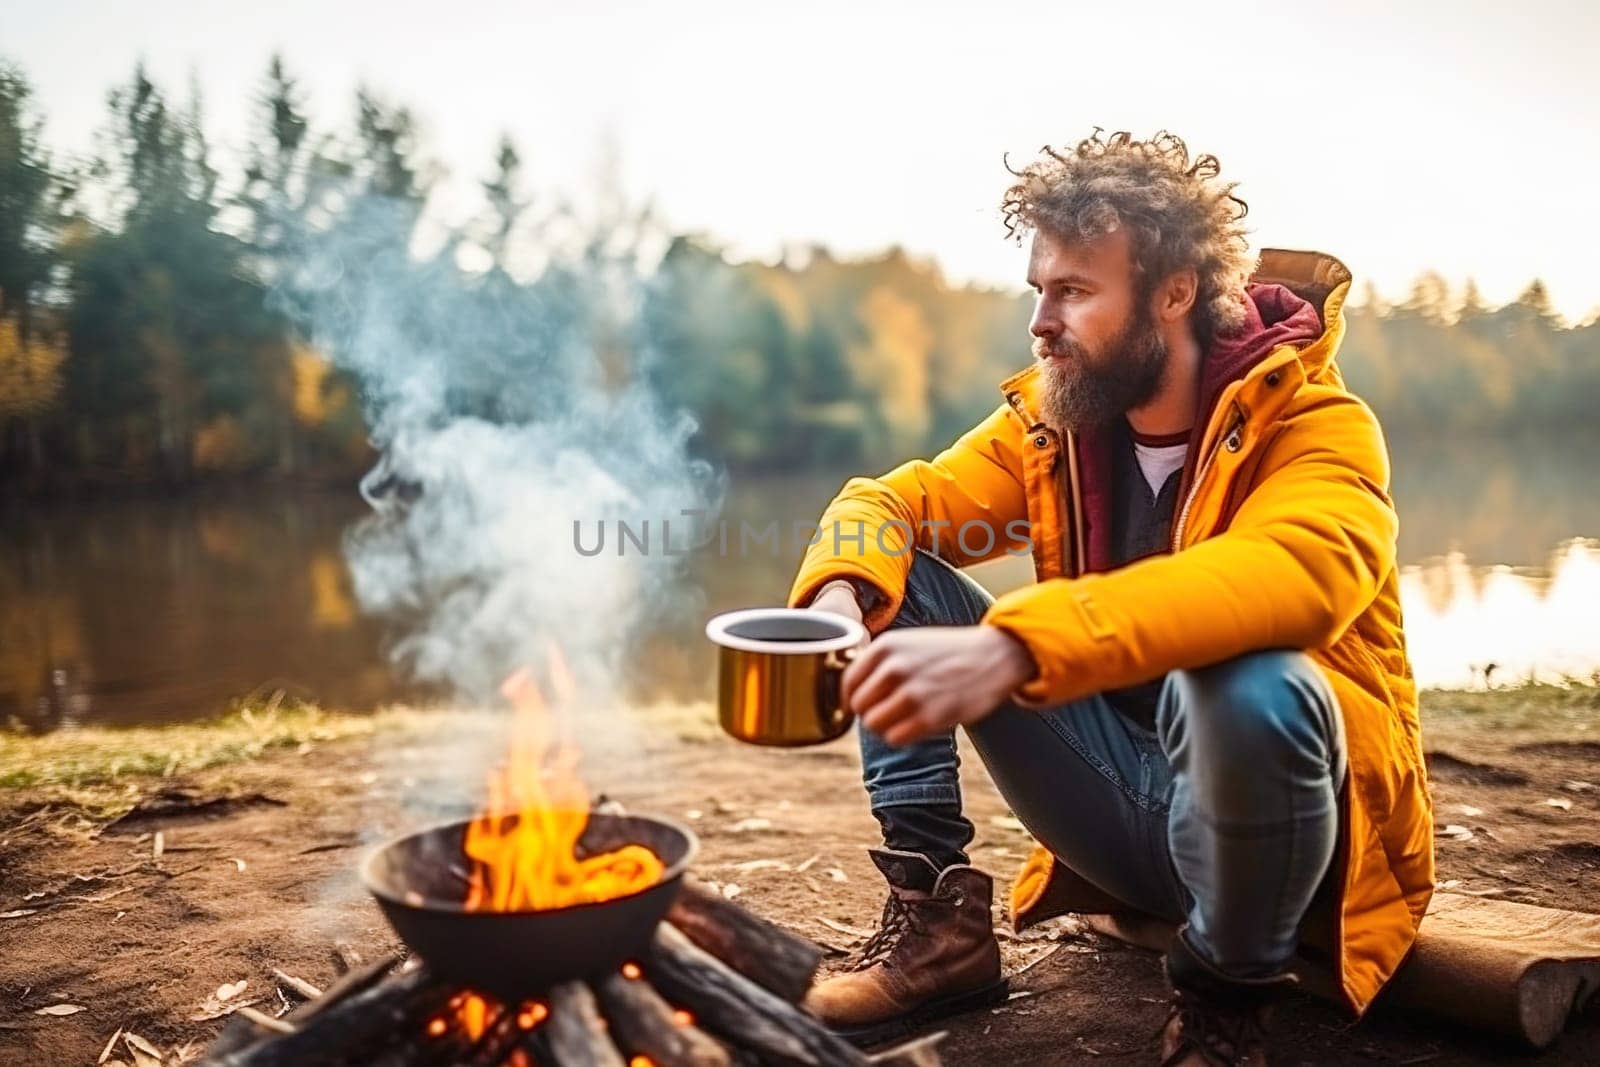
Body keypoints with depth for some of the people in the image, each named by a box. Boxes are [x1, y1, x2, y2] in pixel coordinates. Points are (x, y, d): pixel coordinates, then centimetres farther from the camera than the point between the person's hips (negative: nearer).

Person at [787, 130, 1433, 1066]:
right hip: (1121, 802, 5)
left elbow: (1293, 573, -38)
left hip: (1293, 814, -4)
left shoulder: (1314, 425, -17)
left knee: (1247, 686, -39)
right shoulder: (1050, 419, 0)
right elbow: (891, 502, -3)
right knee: (898, 581, -8)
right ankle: (940, 922, -5)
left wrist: (1012, 648, -50)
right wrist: (839, 595, -28)